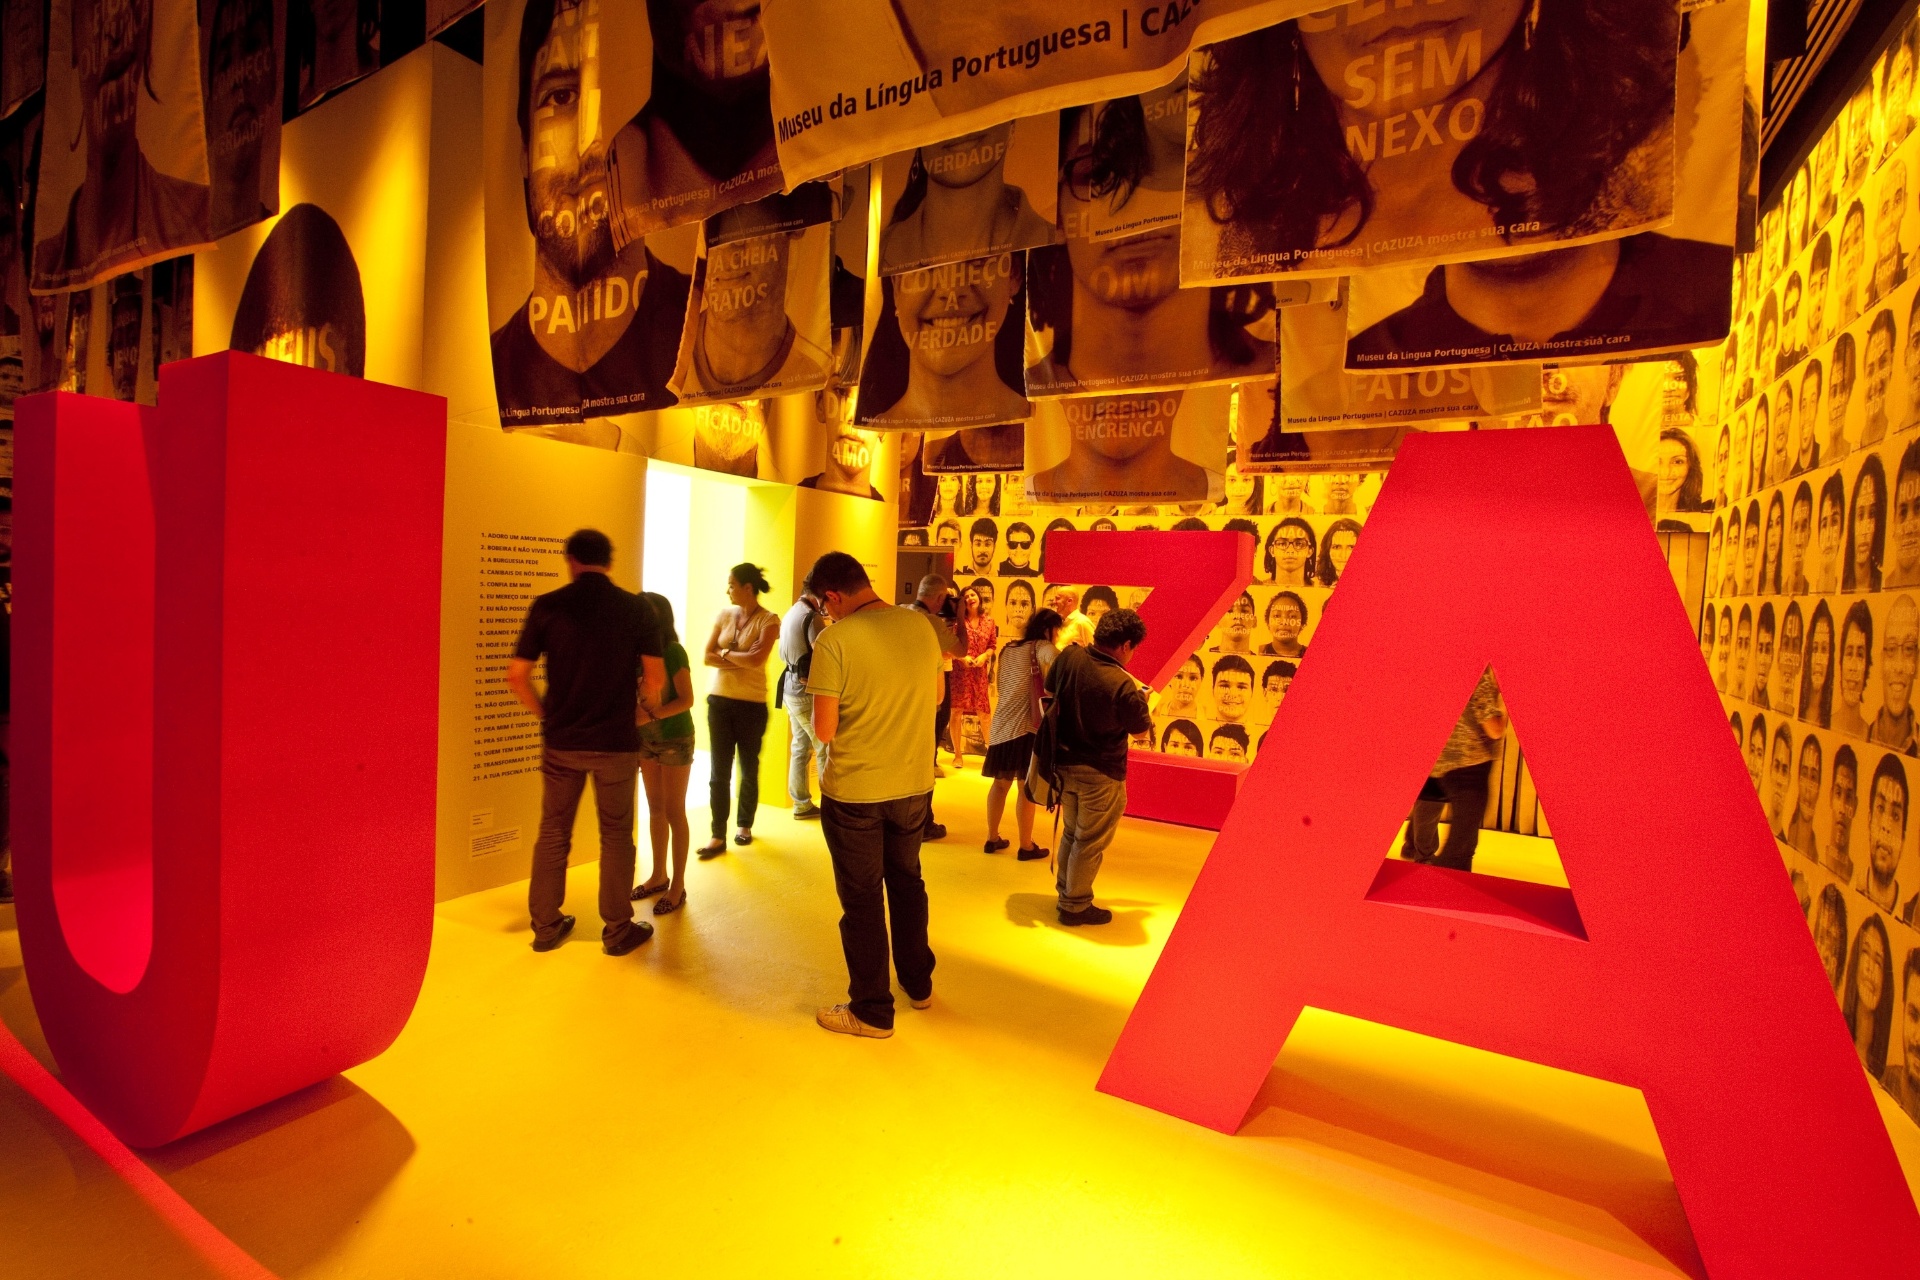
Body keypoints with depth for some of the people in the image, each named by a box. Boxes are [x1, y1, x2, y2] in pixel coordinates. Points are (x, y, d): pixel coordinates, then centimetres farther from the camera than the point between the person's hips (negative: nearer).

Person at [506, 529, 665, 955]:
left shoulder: (546, 607, -3)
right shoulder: (637, 609, -6)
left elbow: (517, 675, -3)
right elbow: (656, 679, -7)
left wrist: (545, 713, 11)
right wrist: (642, 713, 12)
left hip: (561, 742, 2)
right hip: (617, 743, -1)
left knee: (553, 833, 16)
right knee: (615, 836, 11)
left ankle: (546, 926, 27)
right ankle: (617, 930, 20)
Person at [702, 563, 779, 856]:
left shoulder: (769, 620, -8)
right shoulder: (723, 615, 5)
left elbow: (756, 660, -21)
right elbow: (707, 657, -2)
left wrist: (725, 653, -7)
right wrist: (741, 660, -14)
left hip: (751, 704, -3)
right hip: (719, 700, 4)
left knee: (749, 768, 11)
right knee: (718, 771, 2)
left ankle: (745, 825, 29)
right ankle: (718, 836, 8)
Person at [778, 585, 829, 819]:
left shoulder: (791, 613, 12)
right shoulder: (812, 617, -18)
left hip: (792, 688, 9)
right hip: (808, 692, -9)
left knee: (800, 747, 13)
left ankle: (802, 804, 19)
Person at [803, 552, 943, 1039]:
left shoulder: (834, 641, -18)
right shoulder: (920, 625, -3)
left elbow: (824, 731, -16)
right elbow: (938, 695, 10)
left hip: (853, 791, -5)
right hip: (914, 784, 5)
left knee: (862, 899, 11)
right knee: (907, 882, 24)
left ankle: (872, 1011, 25)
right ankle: (918, 984, 41)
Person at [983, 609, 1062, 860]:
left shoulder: (1008, 650, 15)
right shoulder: (1042, 647, -7)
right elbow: (1058, 663, -29)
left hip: (1001, 723, 7)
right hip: (1026, 725, -7)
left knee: (1000, 782, 17)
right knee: (1026, 787, 1)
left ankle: (992, 838, 25)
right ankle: (1026, 846, 9)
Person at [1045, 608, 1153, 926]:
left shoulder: (1069, 656, -11)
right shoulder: (1121, 685, -27)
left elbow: (1050, 689, 8)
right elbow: (1141, 729, -11)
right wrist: (1141, 695, 6)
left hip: (1066, 763, 6)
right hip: (1101, 774, -6)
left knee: (1071, 833, 24)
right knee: (1090, 842, 11)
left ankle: (1065, 891, 38)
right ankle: (1075, 906, 24)